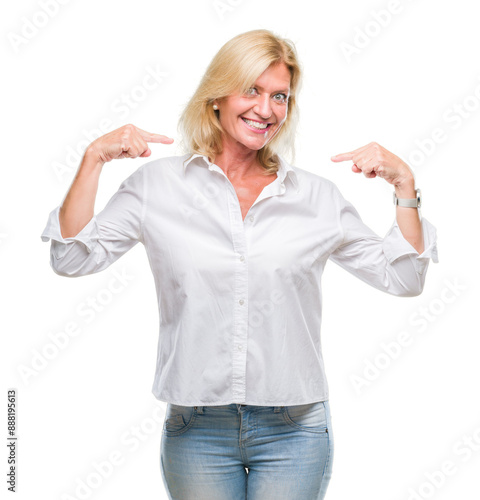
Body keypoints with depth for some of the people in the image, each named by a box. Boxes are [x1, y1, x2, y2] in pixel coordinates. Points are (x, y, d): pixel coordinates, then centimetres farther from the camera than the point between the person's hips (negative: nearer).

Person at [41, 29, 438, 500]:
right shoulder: (158, 184, 1)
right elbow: (72, 259, -3)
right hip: (196, 430, 0)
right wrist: (94, 158, -10)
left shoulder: (316, 196, 3)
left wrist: (404, 184, -4)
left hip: (294, 431, 1)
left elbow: (403, 277, 6)